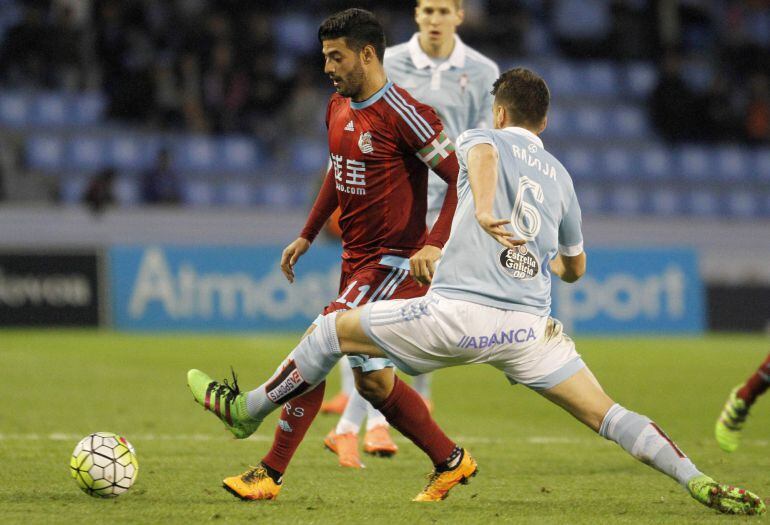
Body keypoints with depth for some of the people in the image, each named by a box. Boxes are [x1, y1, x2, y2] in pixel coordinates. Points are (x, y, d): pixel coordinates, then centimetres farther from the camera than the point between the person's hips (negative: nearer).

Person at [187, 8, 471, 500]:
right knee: (374, 382, 10)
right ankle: (451, 462, 22)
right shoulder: (338, 108, 9)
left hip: (394, 262, -9)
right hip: (356, 260, 9)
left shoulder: (405, 116, -18)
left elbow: (463, 180, -17)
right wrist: (307, 236, 21)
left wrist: (433, 245, -27)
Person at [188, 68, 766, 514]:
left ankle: (249, 408, 25)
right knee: (607, 414, 4)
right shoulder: (561, 176, 23)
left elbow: (482, 156, -17)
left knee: (336, 328, 15)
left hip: (458, 313, -4)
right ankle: (700, 483, -12)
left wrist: (485, 208, -39)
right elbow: (576, 268, 36)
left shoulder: (481, 139, 11)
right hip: (529, 326, 4)